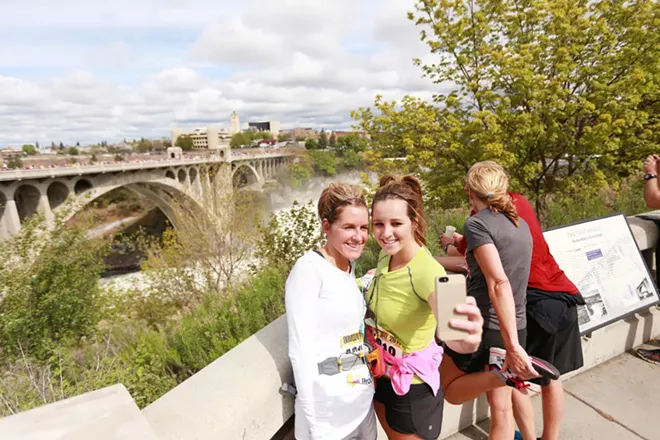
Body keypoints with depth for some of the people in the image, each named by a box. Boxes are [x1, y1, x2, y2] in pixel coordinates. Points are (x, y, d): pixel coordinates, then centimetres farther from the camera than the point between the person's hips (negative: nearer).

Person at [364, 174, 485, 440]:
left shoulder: (427, 272, -32)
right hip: (380, 376, 7)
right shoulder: (386, 255, -10)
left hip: (412, 387, -7)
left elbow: (449, 325, -52)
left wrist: (467, 340, -70)